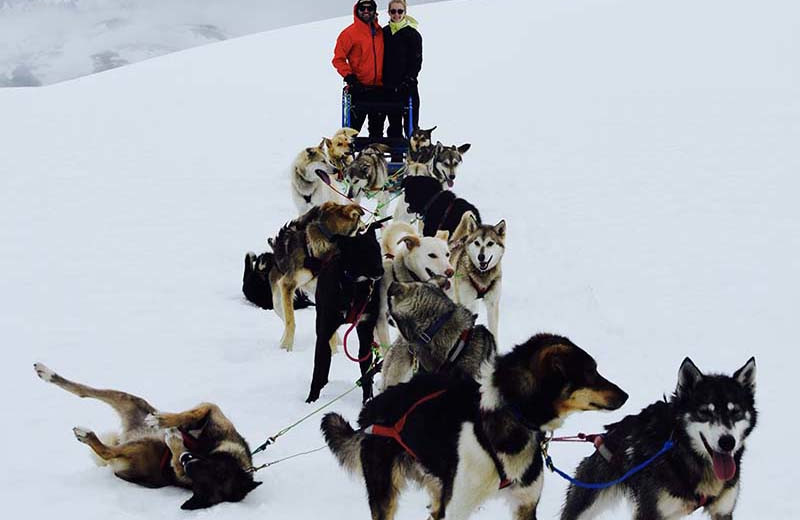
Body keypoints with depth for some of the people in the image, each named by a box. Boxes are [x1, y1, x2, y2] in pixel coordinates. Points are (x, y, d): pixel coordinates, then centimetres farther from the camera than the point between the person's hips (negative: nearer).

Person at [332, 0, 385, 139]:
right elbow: (338, 59, -7)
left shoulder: (379, 32, 11)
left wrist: (385, 77, 12)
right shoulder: (350, 33, -5)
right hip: (358, 88, -5)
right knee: (354, 123, -4)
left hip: (378, 88, 5)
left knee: (377, 126, 12)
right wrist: (349, 77, -17)